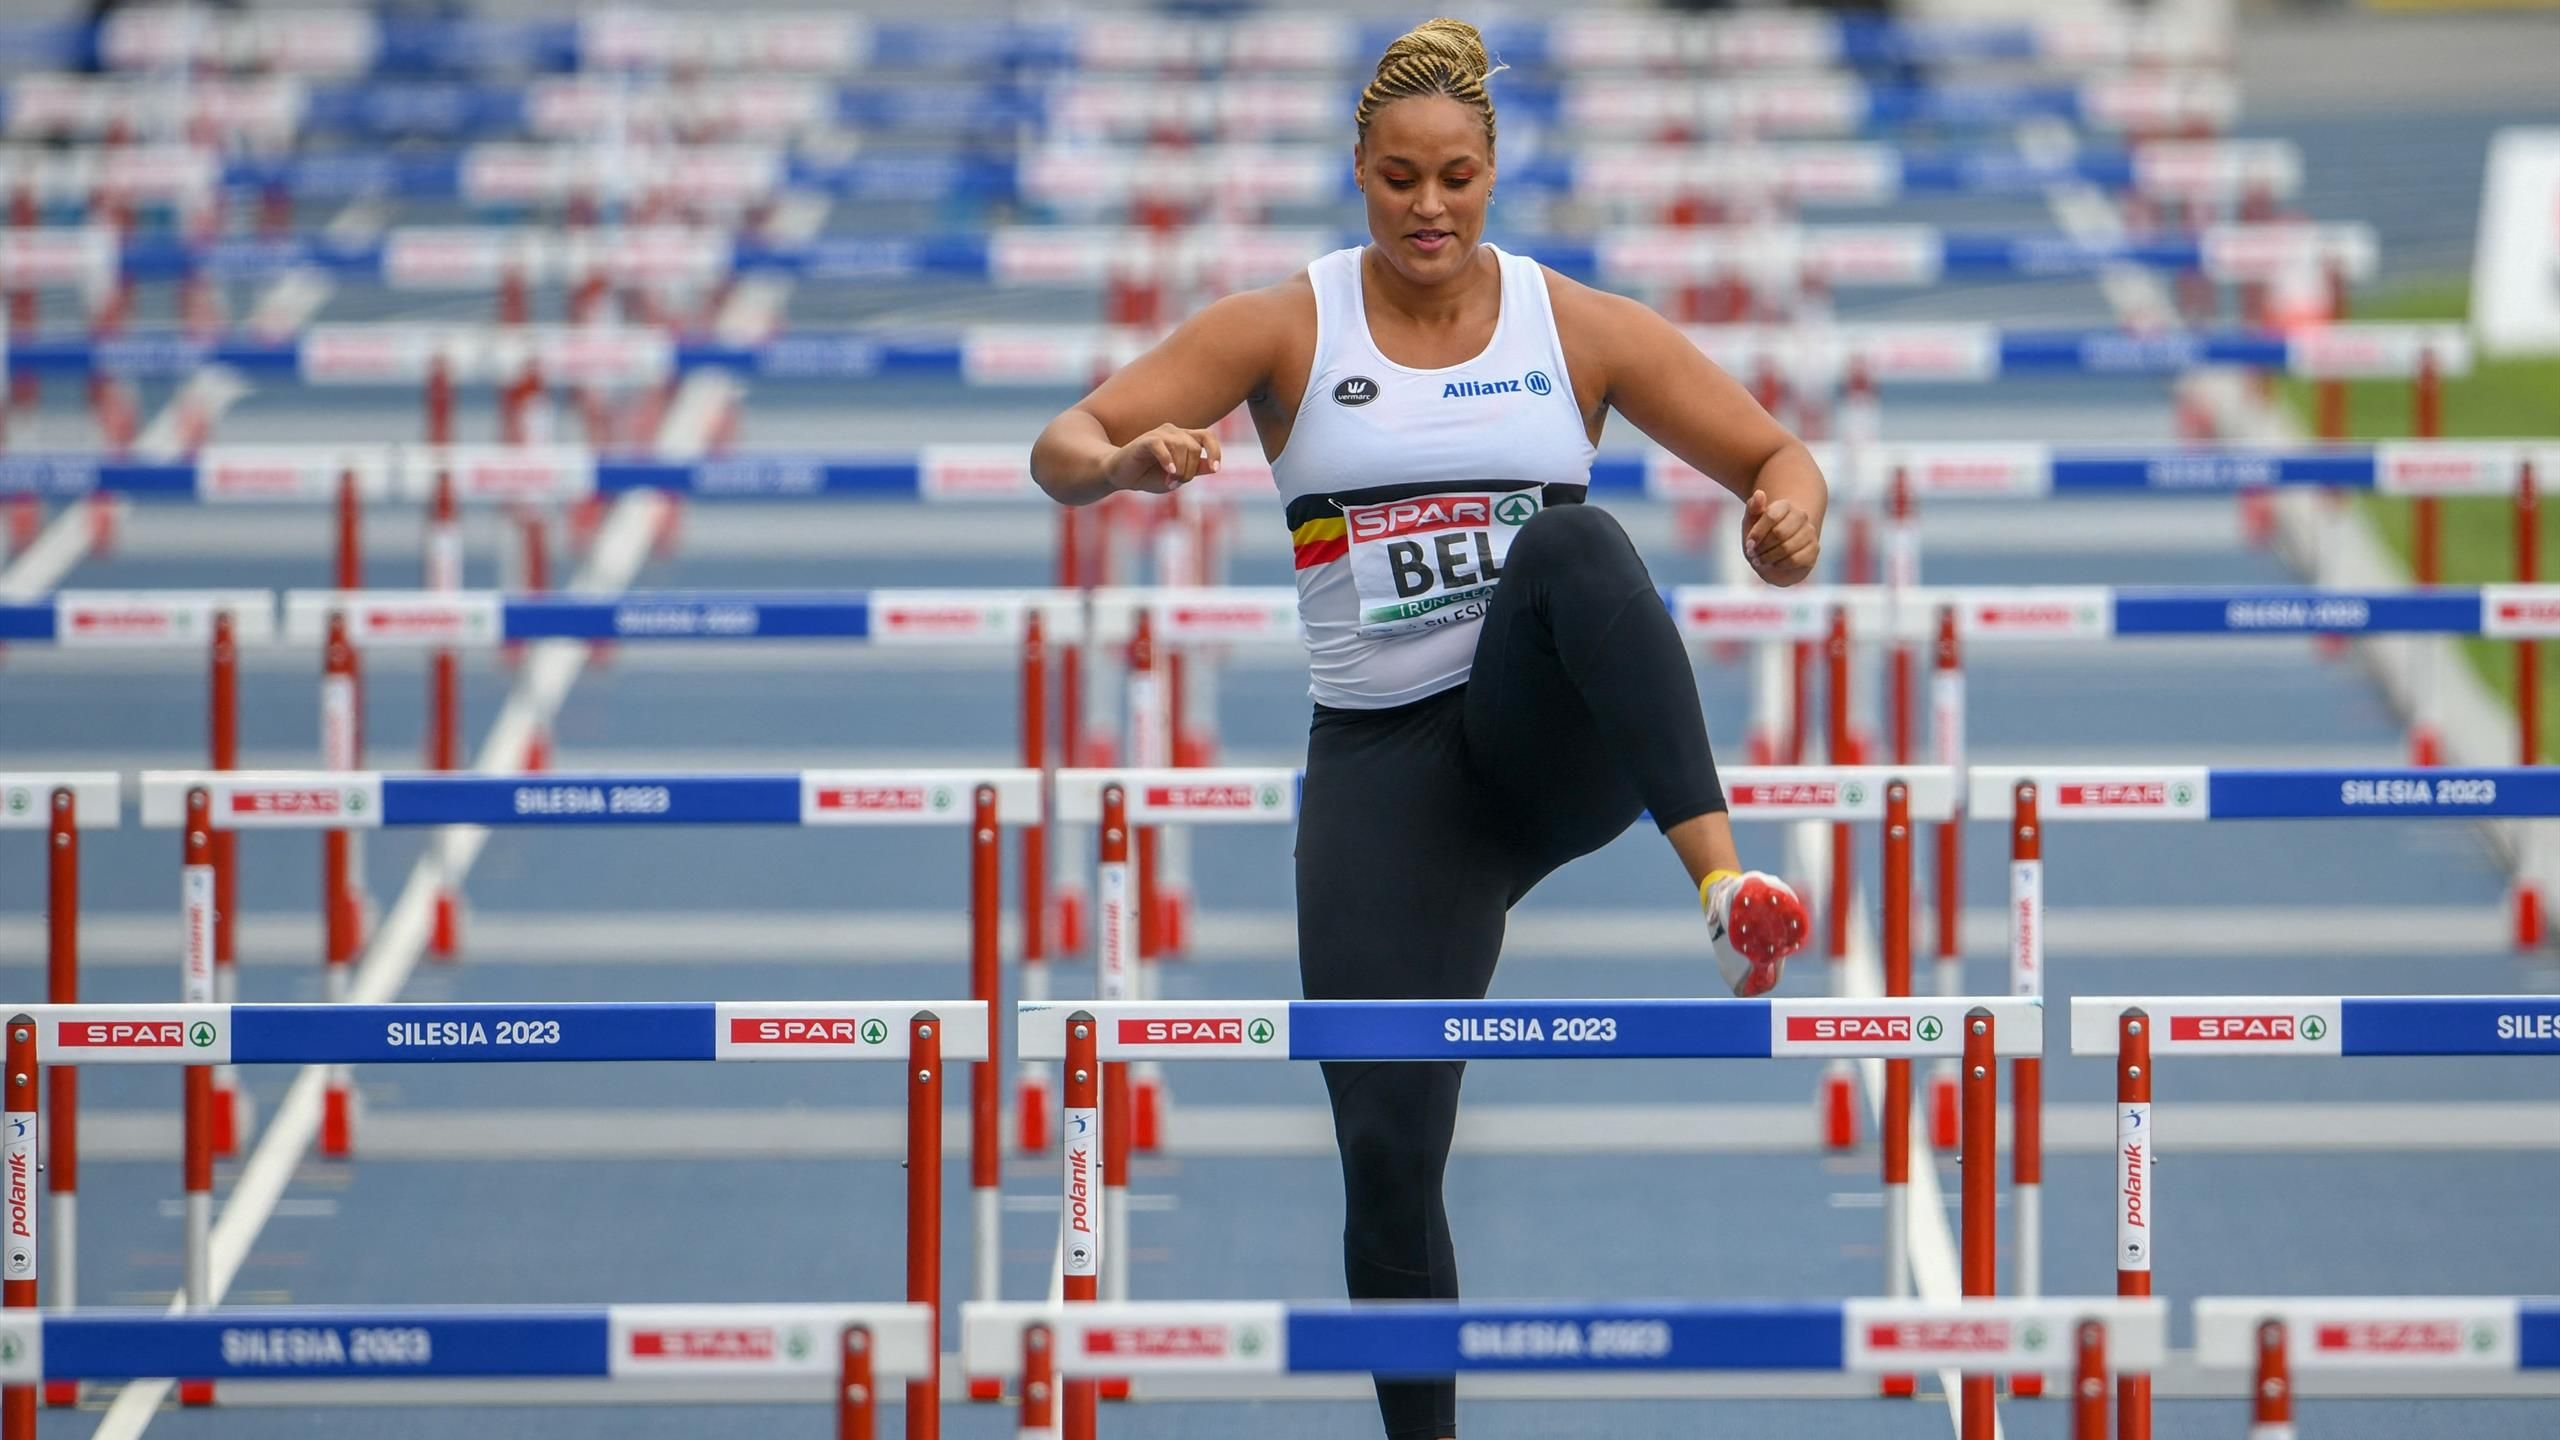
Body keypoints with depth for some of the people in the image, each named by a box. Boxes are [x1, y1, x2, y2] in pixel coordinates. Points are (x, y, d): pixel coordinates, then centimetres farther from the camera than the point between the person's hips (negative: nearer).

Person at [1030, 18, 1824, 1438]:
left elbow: (1778, 456, 6)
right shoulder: (1284, 330, 3)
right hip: (1383, 765, 1)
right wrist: (1129, 460, -28)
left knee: (1571, 540, -34)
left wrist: (1792, 509, -19)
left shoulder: (1580, 327, 5)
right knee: (1385, 1144, -8)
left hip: (1557, 736, -1)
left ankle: (1725, 878, -49)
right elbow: (1061, 450, -3)